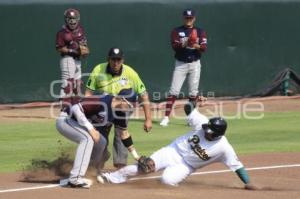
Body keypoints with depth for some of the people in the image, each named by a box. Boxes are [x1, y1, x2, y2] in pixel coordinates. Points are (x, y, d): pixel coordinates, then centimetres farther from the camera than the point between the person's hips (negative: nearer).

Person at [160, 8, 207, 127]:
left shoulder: (200, 32, 5)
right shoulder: (177, 31, 2)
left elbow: (204, 48, -7)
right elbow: (174, 46, -13)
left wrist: (196, 46, -28)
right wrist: (185, 44, -30)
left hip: (195, 64, 1)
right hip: (180, 64, -1)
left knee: (193, 93, 4)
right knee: (173, 91, -8)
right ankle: (166, 117, -10)